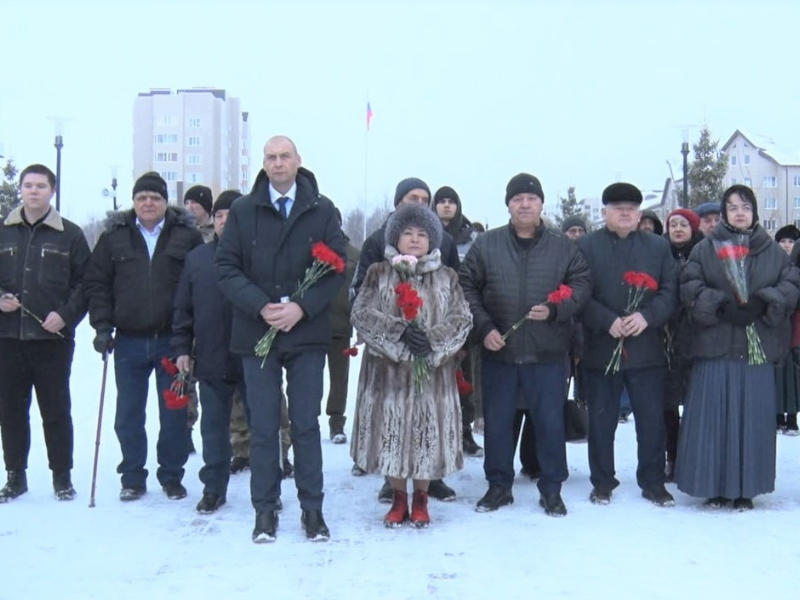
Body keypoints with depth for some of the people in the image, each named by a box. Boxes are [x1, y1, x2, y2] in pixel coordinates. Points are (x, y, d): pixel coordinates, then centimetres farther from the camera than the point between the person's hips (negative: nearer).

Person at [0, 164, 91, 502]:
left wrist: (66, 315, -11)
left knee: (56, 411, 5)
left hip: (53, 338, -2)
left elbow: (86, 283, 1)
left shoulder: (70, 235, 2)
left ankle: (62, 477, 15)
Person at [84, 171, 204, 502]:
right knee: (128, 415, 8)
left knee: (174, 414, 6)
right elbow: (96, 283, 6)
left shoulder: (188, 236, 0)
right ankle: (132, 478, 20)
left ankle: (172, 477, 19)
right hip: (129, 341, 2)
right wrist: (102, 326, -4)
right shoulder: (114, 236, 5)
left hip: (173, 340, -1)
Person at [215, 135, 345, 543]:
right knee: (263, 427, 7)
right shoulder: (243, 210, 4)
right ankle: (265, 509, 17)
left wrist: (302, 307, -14)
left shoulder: (322, 210, 2)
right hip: (256, 334, 1)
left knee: (306, 424, 6)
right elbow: (226, 268, 0)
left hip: (307, 333, 0)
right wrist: (261, 307, -14)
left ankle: (312, 508, 16)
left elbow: (337, 268, -1)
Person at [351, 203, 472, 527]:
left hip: (433, 373, 1)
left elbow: (462, 319, 0)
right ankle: (398, 498, 22)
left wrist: (433, 340, -18)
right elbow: (361, 314, -6)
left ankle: (420, 500, 21)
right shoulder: (379, 274, 5)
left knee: (428, 435, 3)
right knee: (392, 434, 4)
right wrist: (400, 331, -20)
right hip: (388, 370, 0)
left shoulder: (447, 277, 8)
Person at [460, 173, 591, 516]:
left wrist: (555, 310, -15)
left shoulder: (564, 247, 4)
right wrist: (483, 327, -8)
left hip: (548, 354, 0)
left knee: (550, 423, 5)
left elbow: (581, 285, 2)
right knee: (497, 422, 9)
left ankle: (551, 489, 19)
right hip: (498, 351, 1)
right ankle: (499, 486, 24)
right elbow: (467, 288, 3)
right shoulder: (485, 245, 3)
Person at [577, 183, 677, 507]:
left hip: (646, 348, 2)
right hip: (601, 348, -1)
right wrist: (608, 321, -17)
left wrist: (647, 316, -15)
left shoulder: (659, 246, 9)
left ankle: (653, 482, 18)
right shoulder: (585, 246, 2)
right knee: (601, 420, 7)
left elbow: (670, 291, 2)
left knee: (652, 419, 6)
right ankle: (602, 481, 19)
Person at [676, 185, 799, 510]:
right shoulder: (705, 249, 6)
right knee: (713, 416, -2)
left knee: (753, 416, 2)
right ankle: (714, 485, 8)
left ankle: (745, 488, 12)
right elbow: (689, 287, -3)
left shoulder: (773, 251, 11)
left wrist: (763, 302, -14)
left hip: (758, 347, 2)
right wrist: (721, 304, -17)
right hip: (715, 346, -1)